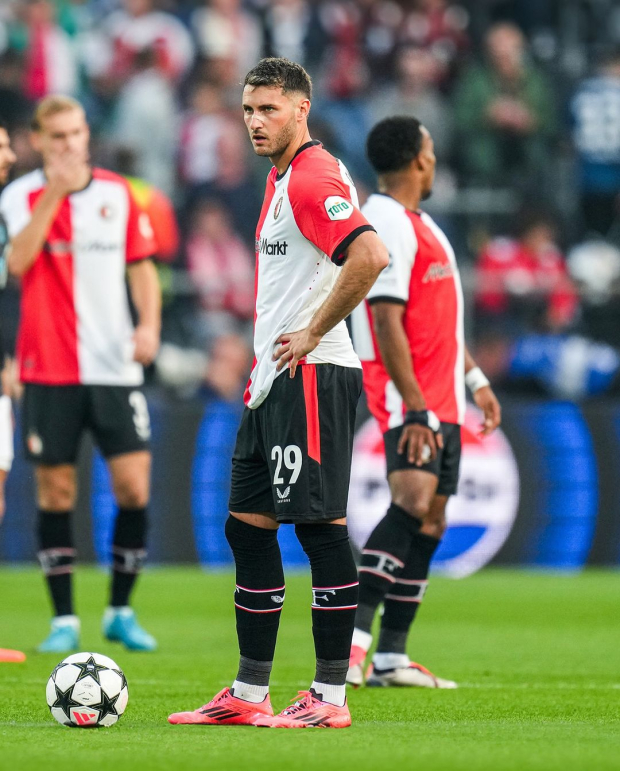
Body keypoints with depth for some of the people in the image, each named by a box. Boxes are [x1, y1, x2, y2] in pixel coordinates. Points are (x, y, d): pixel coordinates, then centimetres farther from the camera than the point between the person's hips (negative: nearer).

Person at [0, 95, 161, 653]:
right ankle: (64, 619, 11)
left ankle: (121, 612, 10)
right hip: (50, 370, -2)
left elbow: (141, 265, 14)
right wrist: (55, 191, -25)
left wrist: (149, 324, -1)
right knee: (56, 491, 1)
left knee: (134, 485, -5)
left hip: (115, 366, 2)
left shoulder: (118, 193, 7)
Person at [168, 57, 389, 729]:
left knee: (319, 525, -8)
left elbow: (369, 255, -29)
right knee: (247, 526, 10)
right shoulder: (282, 178, 17)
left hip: (310, 375, -11)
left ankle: (330, 698, -4)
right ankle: (248, 695, 14)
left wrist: (312, 334, -20)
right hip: (274, 380, 11)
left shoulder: (313, 177, -14)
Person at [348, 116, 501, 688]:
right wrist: (413, 408, -25)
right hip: (407, 395, -10)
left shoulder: (419, 223, 19)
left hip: (441, 399, 10)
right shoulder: (385, 225, -14)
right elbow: (387, 324, -21)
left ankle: (391, 658, 9)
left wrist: (474, 378, 25)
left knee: (429, 523, 7)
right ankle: (353, 635, -30)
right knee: (413, 502, -25)